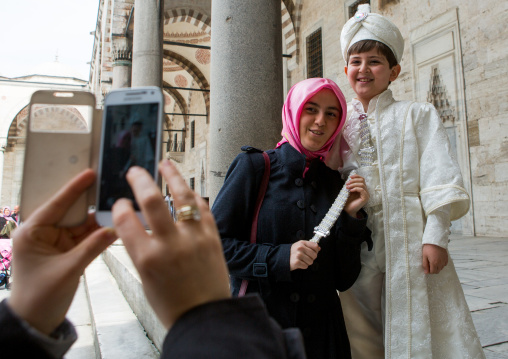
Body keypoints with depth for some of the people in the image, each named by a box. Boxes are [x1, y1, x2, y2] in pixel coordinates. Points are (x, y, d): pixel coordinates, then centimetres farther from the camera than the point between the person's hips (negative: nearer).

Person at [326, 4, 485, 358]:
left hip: (410, 242, -2)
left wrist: (435, 236, -12)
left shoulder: (417, 115, 5)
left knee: (421, 329, 2)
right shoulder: (341, 124, 12)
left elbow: (439, 179, -3)